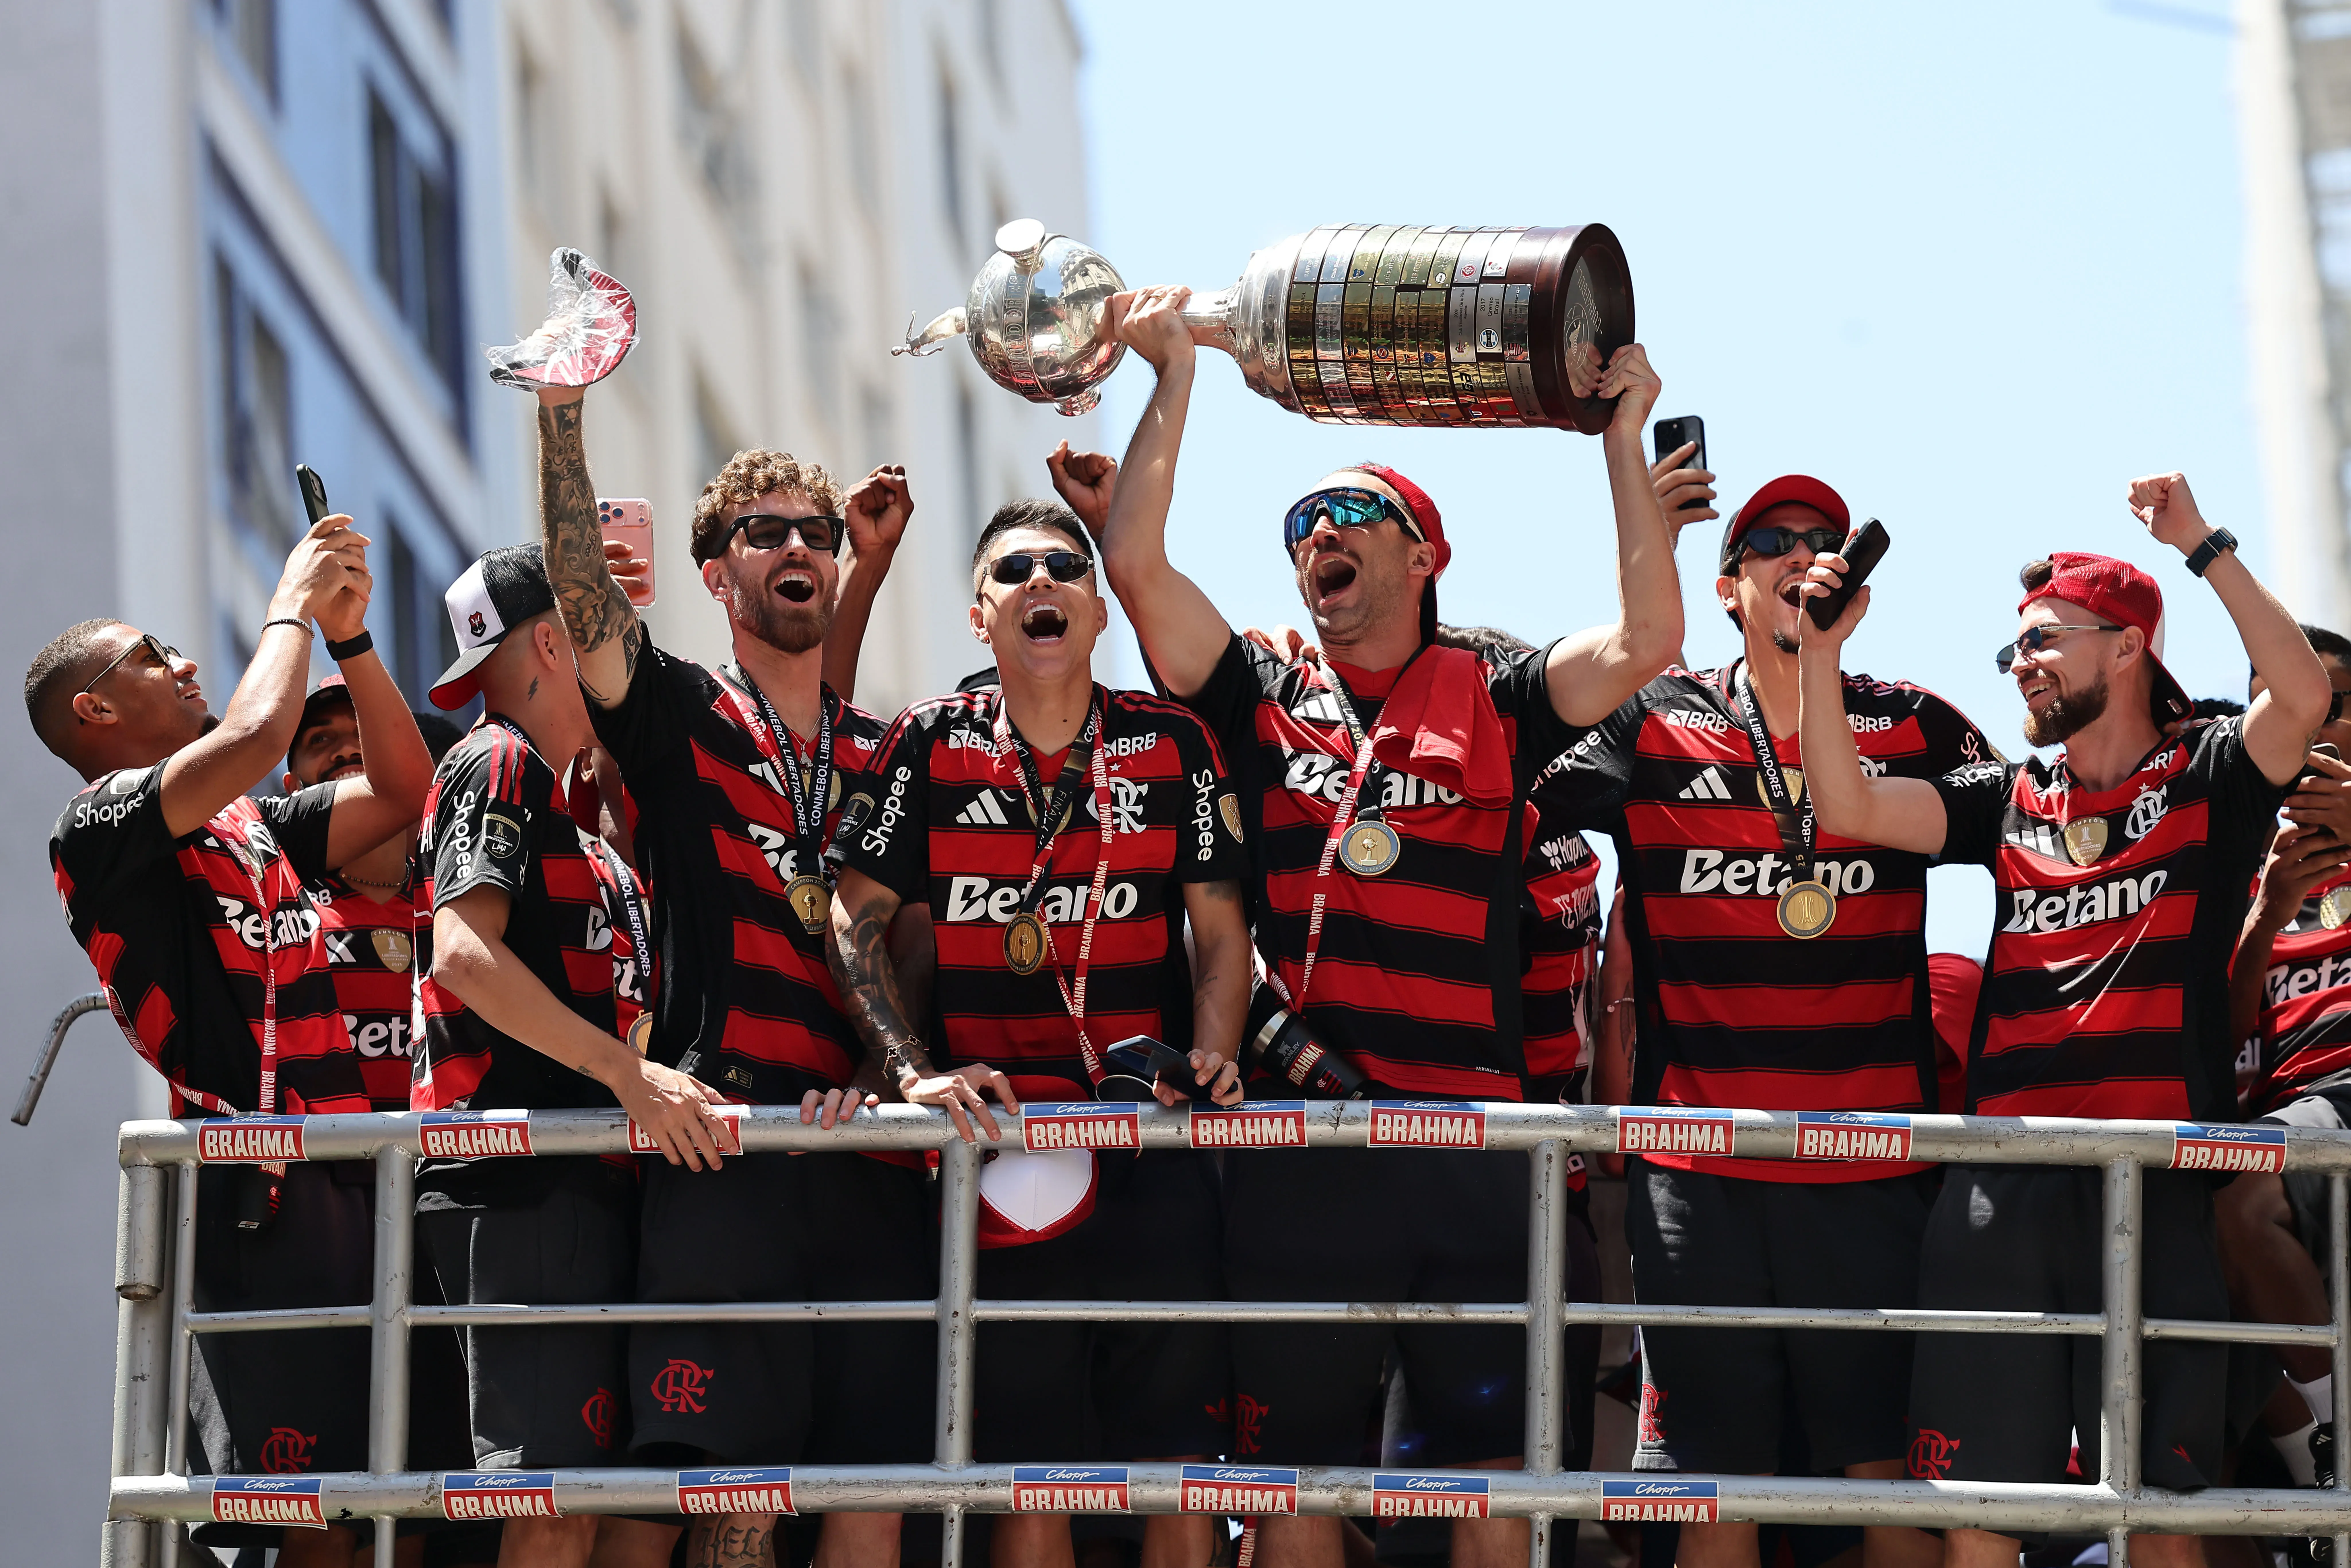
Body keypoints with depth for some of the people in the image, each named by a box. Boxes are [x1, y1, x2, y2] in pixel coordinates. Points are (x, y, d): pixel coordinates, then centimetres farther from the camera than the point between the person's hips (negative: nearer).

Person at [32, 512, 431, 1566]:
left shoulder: (255, 829, 23)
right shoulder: (102, 827, -2)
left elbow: (402, 792, 28)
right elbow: (255, 737, -16)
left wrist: (350, 637, 18)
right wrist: (295, 604, 0)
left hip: (346, 1190, 8)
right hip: (256, 1197, -8)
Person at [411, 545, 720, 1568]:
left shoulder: (548, 788, 26)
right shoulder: (497, 768, -5)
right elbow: (465, 954, -19)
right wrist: (628, 1072, -23)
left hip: (579, 1178, 10)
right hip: (521, 1183, -10)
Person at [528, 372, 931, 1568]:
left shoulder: (889, 760, 20)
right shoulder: (681, 720, 9)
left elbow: (906, 958, 18)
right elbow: (579, 594, -7)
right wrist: (562, 407, -15)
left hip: (875, 1178, 4)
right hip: (723, 1157, -4)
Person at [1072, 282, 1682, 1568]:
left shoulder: (1495, 706, 10)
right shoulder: (1264, 703, 13)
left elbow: (1648, 638, -4)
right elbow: (1136, 564, 2)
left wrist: (1624, 437, -4)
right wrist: (1175, 380, 2)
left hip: (1469, 1136, -1)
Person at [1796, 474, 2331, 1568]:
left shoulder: (2207, 781, 6)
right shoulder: (2009, 803, 18)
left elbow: (2304, 696, -13)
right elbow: (1849, 809, 8)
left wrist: (2203, 547, -12)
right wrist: (1821, 655, -2)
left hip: (2157, 1188, -4)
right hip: (2002, 1189, 4)